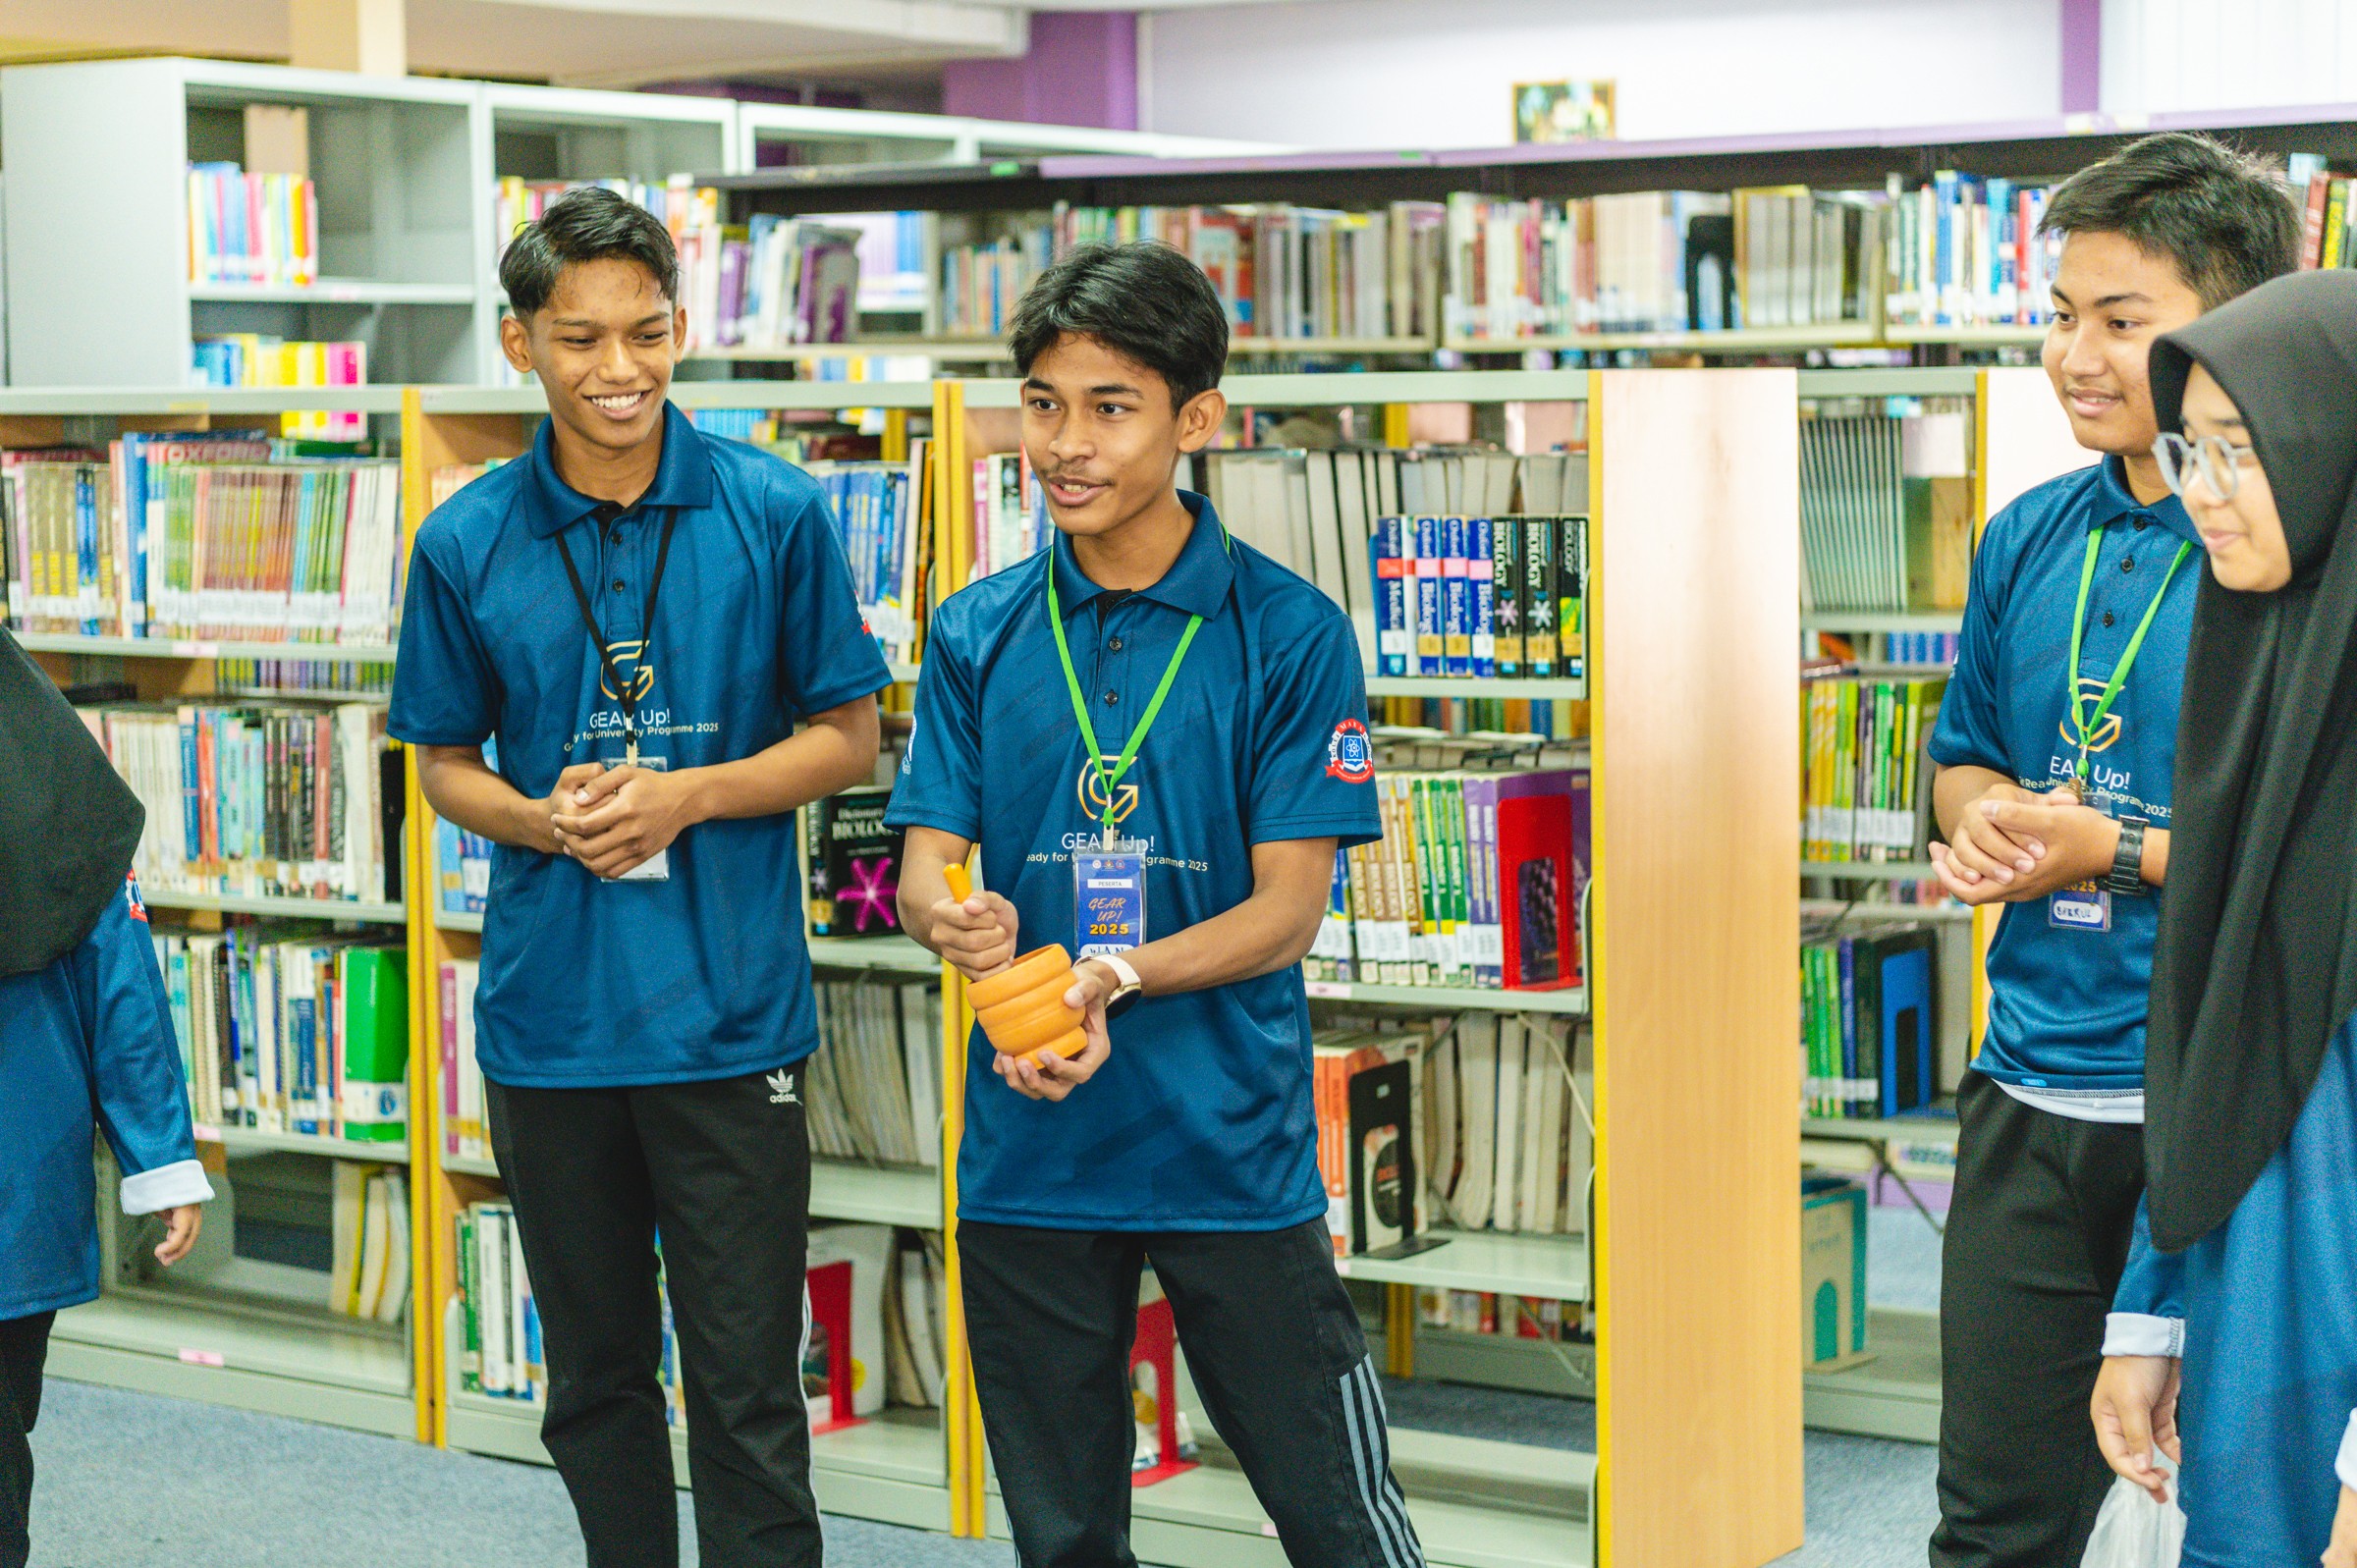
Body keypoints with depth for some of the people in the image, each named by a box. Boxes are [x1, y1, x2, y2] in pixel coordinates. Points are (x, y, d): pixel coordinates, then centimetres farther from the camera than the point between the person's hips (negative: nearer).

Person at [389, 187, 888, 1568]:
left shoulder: (774, 514, -4)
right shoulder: (467, 546, 1)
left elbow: (848, 737, 2)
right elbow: (447, 768, 10)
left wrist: (688, 794, -13)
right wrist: (549, 820, -11)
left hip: (731, 1010, -2)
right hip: (549, 1016, 2)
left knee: (747, 1390, 0)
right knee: (595, 1375, 15)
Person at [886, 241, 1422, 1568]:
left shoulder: (1291, 634, -5)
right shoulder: (980, 635, 5)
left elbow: (1287, 907, -8)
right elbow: (926, 867, 3)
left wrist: (1116, 979, -25)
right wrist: (953, 919, -22)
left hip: (1232, 1152, -3)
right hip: (1028, 1150, 3)